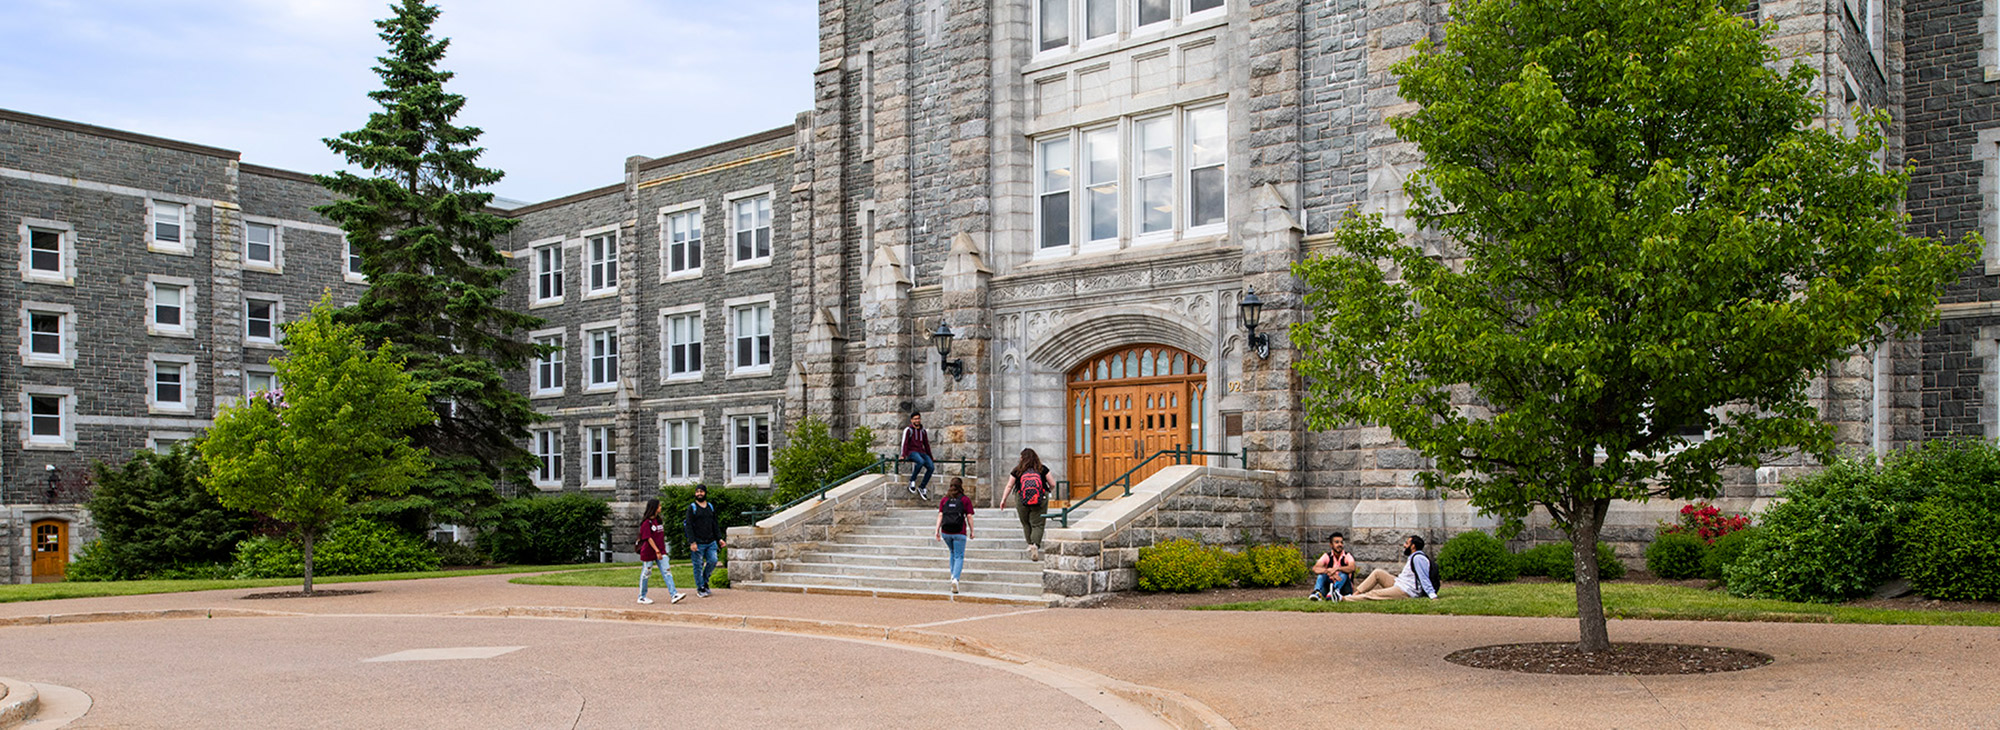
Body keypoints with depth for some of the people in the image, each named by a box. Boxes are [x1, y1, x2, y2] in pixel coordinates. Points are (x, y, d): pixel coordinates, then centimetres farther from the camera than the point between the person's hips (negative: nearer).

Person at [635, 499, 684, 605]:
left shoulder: (658, 520, 12)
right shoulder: (646, 522, -12)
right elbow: (648, 538, -17)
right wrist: (657, 551, -21)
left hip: (660, 552, 7)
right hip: (649, 552, -7)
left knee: (666, 572, -4)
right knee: (646, 574, 5)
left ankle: (674, 594, -12)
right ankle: (642, 597, 18)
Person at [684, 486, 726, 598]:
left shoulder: (711, 507, 16)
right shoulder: (692, 508, 0)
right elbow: (688, 525, -7)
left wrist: (719, 538, 11)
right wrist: (692, 542, -15)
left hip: (711, 542, 4)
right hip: (698, 543, -4)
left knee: (713, 560, -6)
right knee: (698, 565, -2)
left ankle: (705, 581, 16)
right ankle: (700, 588, 8)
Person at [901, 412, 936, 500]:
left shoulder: (923, 431, 20)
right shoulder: (908, 430, 4)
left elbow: (926, 444, 25)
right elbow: (905, 443, -5)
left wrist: (931, 458, 26)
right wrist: (903, 455, -17)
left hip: (922, 452, 6)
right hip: (911, 452, -5)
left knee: (931, 467, -21)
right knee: (921, 461, -39)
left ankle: (922, 487, -10)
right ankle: (912, 481, -23)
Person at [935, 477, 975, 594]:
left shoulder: (945, 500, 10)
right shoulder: (966, 500, 1)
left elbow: (940, 515, 3)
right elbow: (969, 517, -2)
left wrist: (937, 530, 3)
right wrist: (972, 532, 5)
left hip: (946, 532, 4)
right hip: (959, 532, -4)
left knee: (953, 553, 26)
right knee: (959, 556, 0)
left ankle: (953, 575, 26)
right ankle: (955, 578, -19)